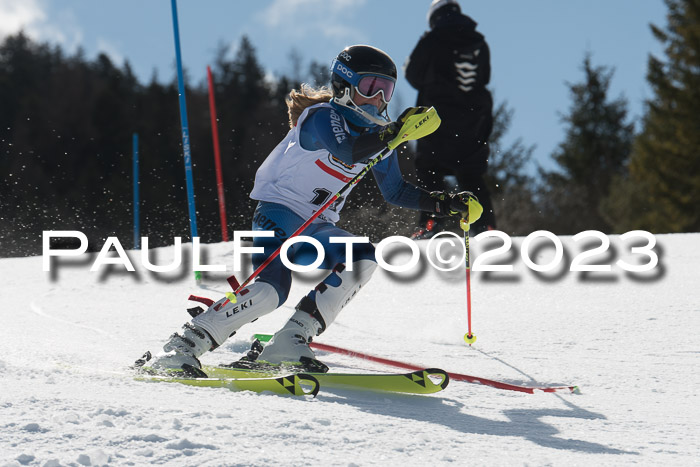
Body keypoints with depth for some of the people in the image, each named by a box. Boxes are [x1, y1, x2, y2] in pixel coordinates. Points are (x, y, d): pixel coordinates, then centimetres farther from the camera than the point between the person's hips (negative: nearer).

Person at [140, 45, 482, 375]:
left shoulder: (375, 132, 10)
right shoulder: (323, 117, -13)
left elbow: (395, 191, 19)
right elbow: (347, 151, -35)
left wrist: (445, 204, 8)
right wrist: (396, 131, -44)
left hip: (317, 229, 8)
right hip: (279, 211, -8)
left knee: (363, 259, -18)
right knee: (272, 289, -29)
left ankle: (290, 341, -17)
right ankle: (182, 347, -23)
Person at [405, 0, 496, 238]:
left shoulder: (432, 41, -6)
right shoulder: (479, 43, 6)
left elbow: (413, 75, 1)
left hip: (438, 122, -4)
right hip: (474, 125, 4)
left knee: (428, 172, 4)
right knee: (472, 178, 12)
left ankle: (430, 221, -12)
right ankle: (486, 225, 1)